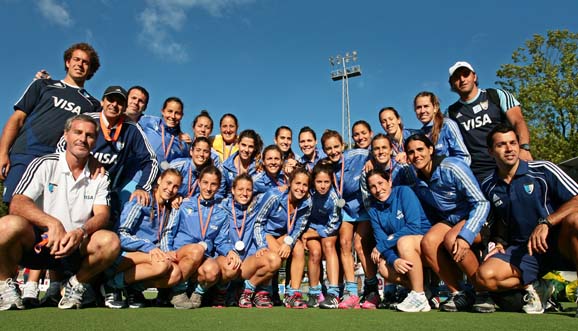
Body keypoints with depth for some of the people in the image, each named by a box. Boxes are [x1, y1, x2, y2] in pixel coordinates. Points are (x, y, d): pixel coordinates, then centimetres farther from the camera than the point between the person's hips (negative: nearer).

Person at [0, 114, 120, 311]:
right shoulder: (44, 164, 0)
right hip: (35, 243, -1)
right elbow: (17, 204, -13)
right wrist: (52, 223, -31)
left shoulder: (99, 176, 7)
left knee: (110, 241, -28)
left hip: (75, 248, 2)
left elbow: (102, 215, -5)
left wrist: (81, 232, -27)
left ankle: (77, 284, 1)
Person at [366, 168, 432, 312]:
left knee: (404, 241, -34)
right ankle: (424, 290, -2)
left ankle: (419, 297, -22)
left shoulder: (404, 192, -12)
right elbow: (380, 240, -7)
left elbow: (414, 226, -21)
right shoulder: (373, 210, 2)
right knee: (383, 266, -21)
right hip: (402, 253, 5)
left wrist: (381, 246, -19)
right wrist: (394, 260, -30)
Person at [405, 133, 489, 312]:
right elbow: (430, 216, 12)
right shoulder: (418, 183, -1)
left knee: (451, 239, -34)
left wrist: (465, 236, -34)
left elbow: (482, 203, -24)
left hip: (474, 218, -6)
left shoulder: (452, 167, -21)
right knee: (428, 242, -23)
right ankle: (458, 294, -10)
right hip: (449, 220, 6)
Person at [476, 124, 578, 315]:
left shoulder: (542, 170, -6)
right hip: (521, 250, 3)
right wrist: (500, 241, 4)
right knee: (484, 276, -23)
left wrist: (545, 223, -27)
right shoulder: (489, 187, 6)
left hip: (558, 243, -3)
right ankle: (534, 287, 4)